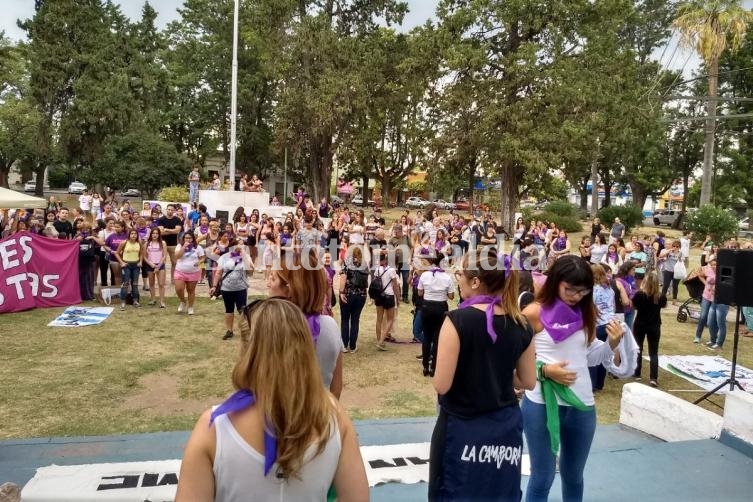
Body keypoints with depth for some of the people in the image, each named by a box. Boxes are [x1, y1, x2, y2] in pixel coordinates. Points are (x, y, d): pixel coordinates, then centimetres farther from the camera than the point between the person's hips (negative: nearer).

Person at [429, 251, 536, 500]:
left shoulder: (458, 320, -20)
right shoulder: (521, 325, -3)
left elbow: (441, 385, -18)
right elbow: (528, 382, 6)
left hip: (463, 430, -5)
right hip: (505, 426, 5)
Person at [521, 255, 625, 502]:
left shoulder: (586, 313, 4)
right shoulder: (534, 313, -11)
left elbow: (591, 357, 9)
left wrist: (612, 344, -8)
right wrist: (544, 370, -23)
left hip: (582, 404, 5)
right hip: (542, 404, -4)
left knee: (574, 476, 23)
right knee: (542, 477, 11)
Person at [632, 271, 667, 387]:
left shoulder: (640, 294, -20)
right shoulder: (661, 296, -12)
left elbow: (633, 305, -1)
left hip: (640, 325, -1)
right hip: (654, 326, 1)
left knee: (637, 349, 16)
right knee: (653, 353, 7)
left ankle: (637, 374, 24)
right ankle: (653, 378, -4)